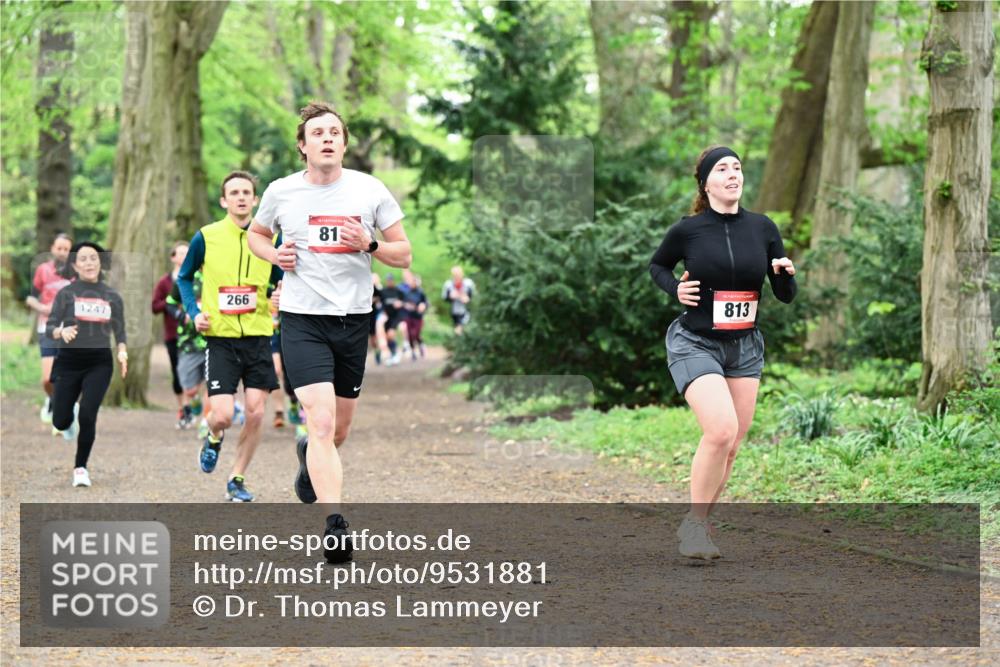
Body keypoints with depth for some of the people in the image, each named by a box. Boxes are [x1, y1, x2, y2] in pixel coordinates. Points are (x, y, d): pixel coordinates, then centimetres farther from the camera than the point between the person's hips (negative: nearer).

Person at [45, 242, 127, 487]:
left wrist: (122, 352, -9)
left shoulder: (112, 297, 2)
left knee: (87, 416, -14)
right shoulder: (66, 293, -4)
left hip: (99, 363, 0)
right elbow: (49, 327, -6)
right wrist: (62, 332, -29)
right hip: (69, 361, 0)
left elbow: (119, 331, 10)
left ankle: (81, 467, 7)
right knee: (61, 422, 4)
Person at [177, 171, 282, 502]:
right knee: (223, 415, -11)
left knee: (255, 414, -3)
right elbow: (184, 277, 12)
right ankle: (213, 439, 26)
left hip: (258, 336, 2)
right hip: (221, 338, -2)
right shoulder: (206, 238, -1)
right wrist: (194, 312, -2)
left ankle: (237, 479, 14)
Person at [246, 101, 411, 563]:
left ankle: (309, 460, 50)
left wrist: (369, 245, -14)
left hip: (354, 319, 3)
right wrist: (275, 255, -1)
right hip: (302, 319, -2)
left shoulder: (371, 190, 1)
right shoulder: (281, 192, 0)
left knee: (338, 430, 14)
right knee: (323, 423, -18)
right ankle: (334, 526, -20)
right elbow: (256, 233, 20)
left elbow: (403, 254, 6)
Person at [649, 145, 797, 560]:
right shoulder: (687, 230, -7)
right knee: (721, 430, -24)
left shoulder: (763, 228, 1)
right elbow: (657, 265, 13)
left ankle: (696, 526, 22)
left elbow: (786, 296, 6)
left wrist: (785, 274, -15)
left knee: (730, 446, 6)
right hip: (695, 343, -5)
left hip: (745, 346, 5)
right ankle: (695, 525, -9)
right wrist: (675, 289, -7)